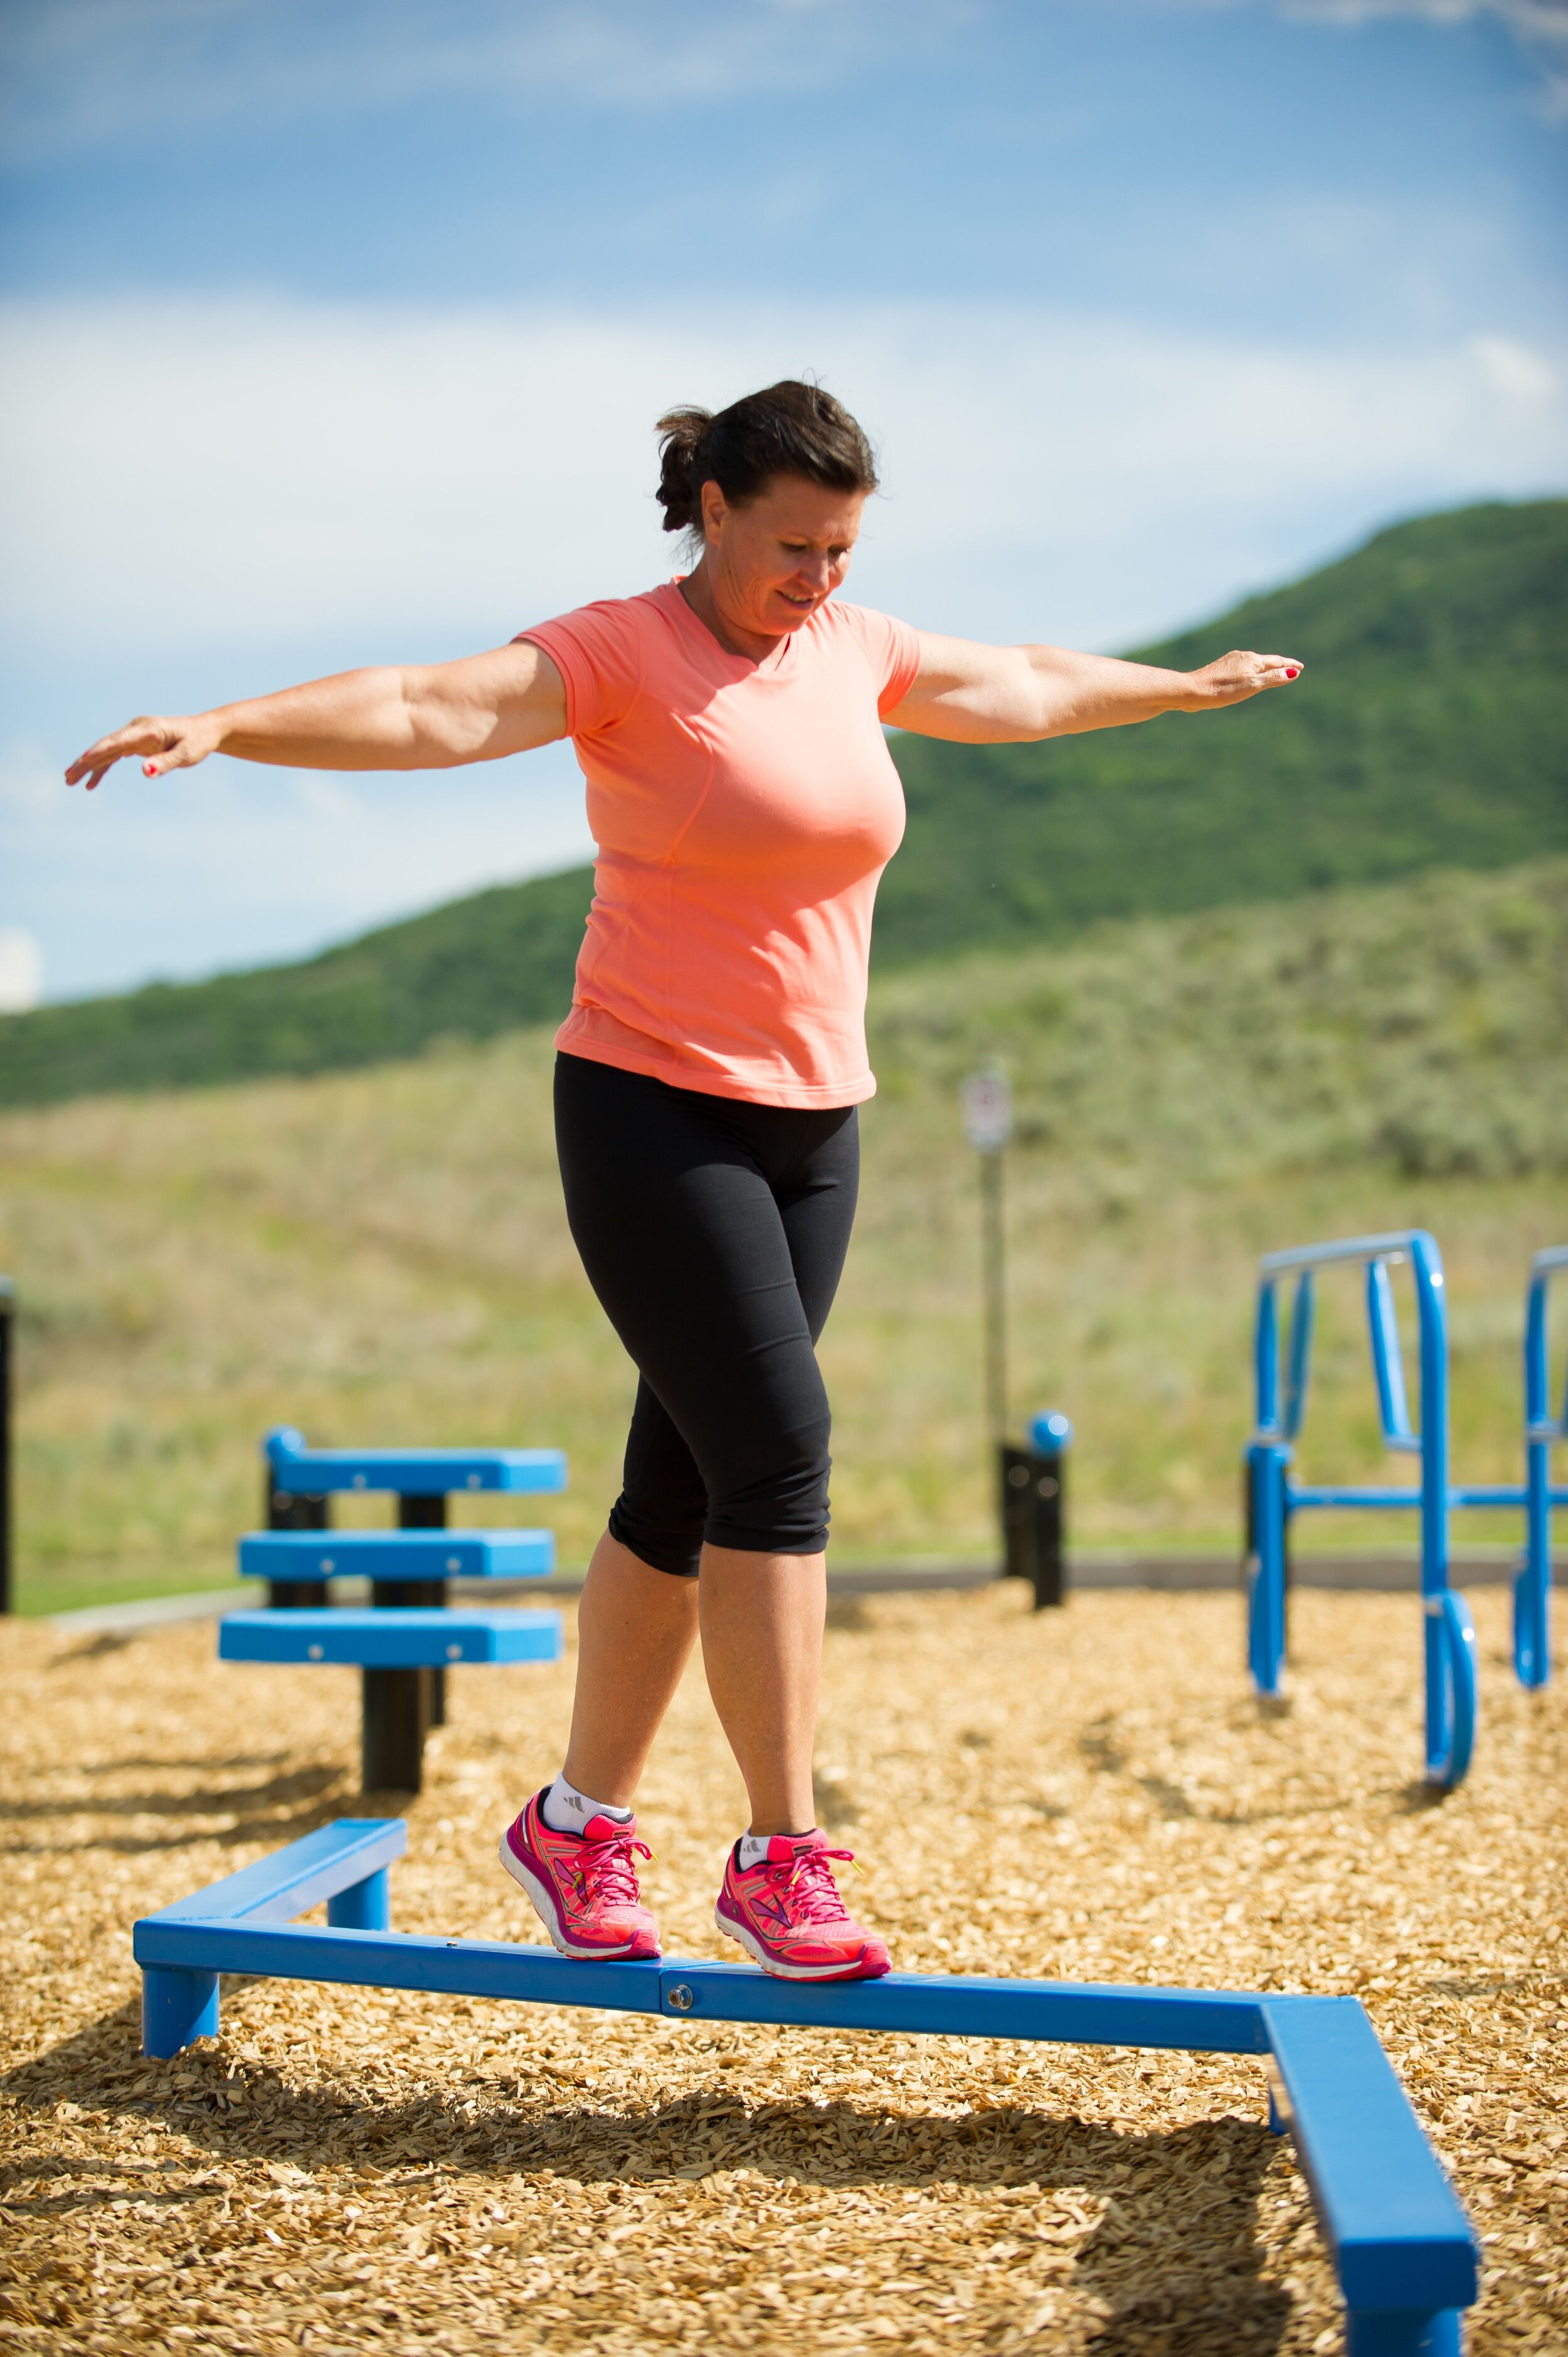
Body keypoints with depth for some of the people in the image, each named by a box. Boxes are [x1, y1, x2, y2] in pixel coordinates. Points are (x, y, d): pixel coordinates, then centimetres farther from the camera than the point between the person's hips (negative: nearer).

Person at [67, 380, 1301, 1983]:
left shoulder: (855, 651, 10)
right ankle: (780, 1855, -5)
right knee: (777, 1452, -13)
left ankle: (580, 1825, 21)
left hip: (810, 1128, 7)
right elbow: (426, 712, -24)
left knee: (687, 1490, 9)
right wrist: (221, 727, -40)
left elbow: (1028, 690, 28)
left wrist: (1190, 687, 42)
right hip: (652, 1114, -7)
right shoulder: (622, 654, -10)